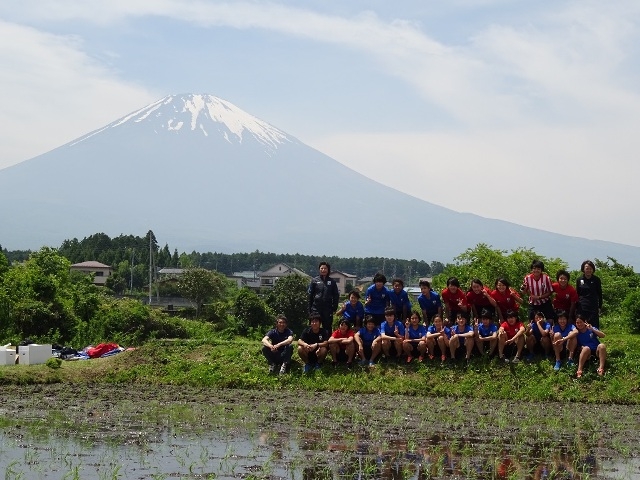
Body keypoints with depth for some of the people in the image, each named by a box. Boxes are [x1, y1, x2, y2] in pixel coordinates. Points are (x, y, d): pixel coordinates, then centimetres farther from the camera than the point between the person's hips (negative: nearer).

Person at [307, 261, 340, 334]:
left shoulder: (332, 282, 7)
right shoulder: (315, 280, 5)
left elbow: (336, 296, 10)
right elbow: (310, 295, 4)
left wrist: (334, 307, 0)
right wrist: (310, 308, -1)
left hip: (328, 309, 1)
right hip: (316, 308, -1)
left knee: (328, 327, 5)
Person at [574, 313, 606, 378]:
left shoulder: (591, 329, 5)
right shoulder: (577, 333, 7)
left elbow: (603, 335, -9)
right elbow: (577, 347, 8)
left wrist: (592, 329, -19)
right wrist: (580, 348, -15)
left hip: (597, 351, 1)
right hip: (587, 354, -1)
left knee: (601, 346, -31)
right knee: (586, 348, -35)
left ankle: (601, 368, -41)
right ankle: (579, 370, -45)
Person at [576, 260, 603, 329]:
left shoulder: (596, 280, 2)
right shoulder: (579, 280, 5)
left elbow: (600, 295, 8)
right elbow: (577, 294, 11)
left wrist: (599, 307, 3)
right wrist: (576, 307, 8)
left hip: (593, 307, -1)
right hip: (582, 308, 1)